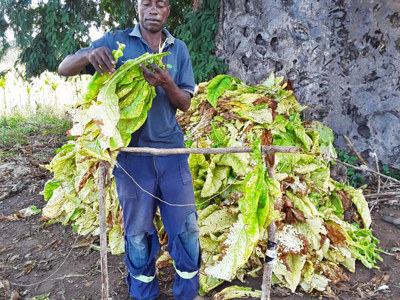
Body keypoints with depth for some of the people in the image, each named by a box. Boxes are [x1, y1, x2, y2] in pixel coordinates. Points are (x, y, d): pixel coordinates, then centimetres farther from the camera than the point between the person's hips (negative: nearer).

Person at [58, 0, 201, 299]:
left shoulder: (178, 49, 7)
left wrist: (167, 83, -18)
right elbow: (64, 68, -1)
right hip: (132, 152, -2)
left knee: (186, 227, 6)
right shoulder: (116, 41, 1)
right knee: (138, 232, 10)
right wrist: (88, 54, -24)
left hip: (171, 151, 2)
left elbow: (185, 103, 4)